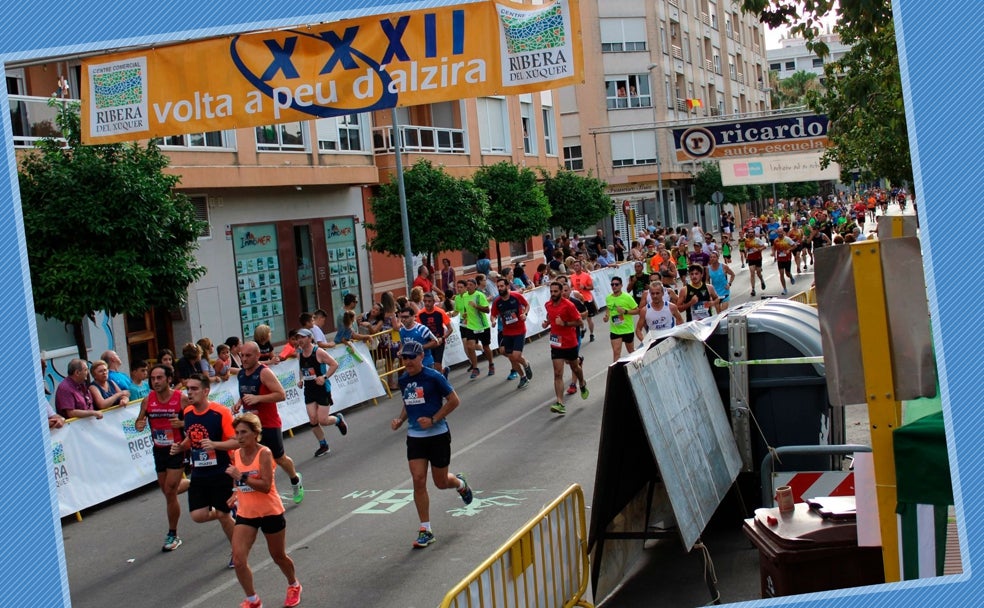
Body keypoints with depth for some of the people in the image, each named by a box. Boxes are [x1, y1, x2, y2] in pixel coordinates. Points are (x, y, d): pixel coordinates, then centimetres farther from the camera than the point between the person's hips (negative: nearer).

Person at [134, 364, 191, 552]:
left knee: (170, 492, -8)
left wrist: (181, 424, -28)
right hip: (159, 450, 5)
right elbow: (139, 421, 9)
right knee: (167, 490, 15)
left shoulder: (181, 399, -13)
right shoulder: (148, 401, -2)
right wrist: (139, 425, -15)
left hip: (177, 450, -5)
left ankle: (172, 535, 7)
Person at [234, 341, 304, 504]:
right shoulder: (241, 374, 6)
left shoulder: (264, 373, -18)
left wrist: (257, 398, -30)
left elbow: (281, 394, -24)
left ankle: (295, 480, 41)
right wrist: (239, 403, 4)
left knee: (279, 458, 12)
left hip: (269, 424, -6)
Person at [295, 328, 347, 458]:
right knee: (313, 420, 0)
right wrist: (301, 379, 6)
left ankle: (339, 419, 26)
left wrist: (325, 377, -22)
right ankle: (323, 445, 16)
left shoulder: (319, 352, -15)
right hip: (309, 390, 6)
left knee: (323, 420, -8)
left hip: (322, 389, -6)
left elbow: (335, 364, -13)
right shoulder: (299, 354, 4)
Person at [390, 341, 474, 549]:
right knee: (418, 480, -7)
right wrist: (400, 419, 2)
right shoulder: (404, 380, 5)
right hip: (414, 436, 4)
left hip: (438, 435, -4)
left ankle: (460, 484, 45)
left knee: (441, 483, 6)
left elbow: (454, 400, -9)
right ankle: (425, 530, 1)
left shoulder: (434, 377, -13)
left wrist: (433, 419, -17)